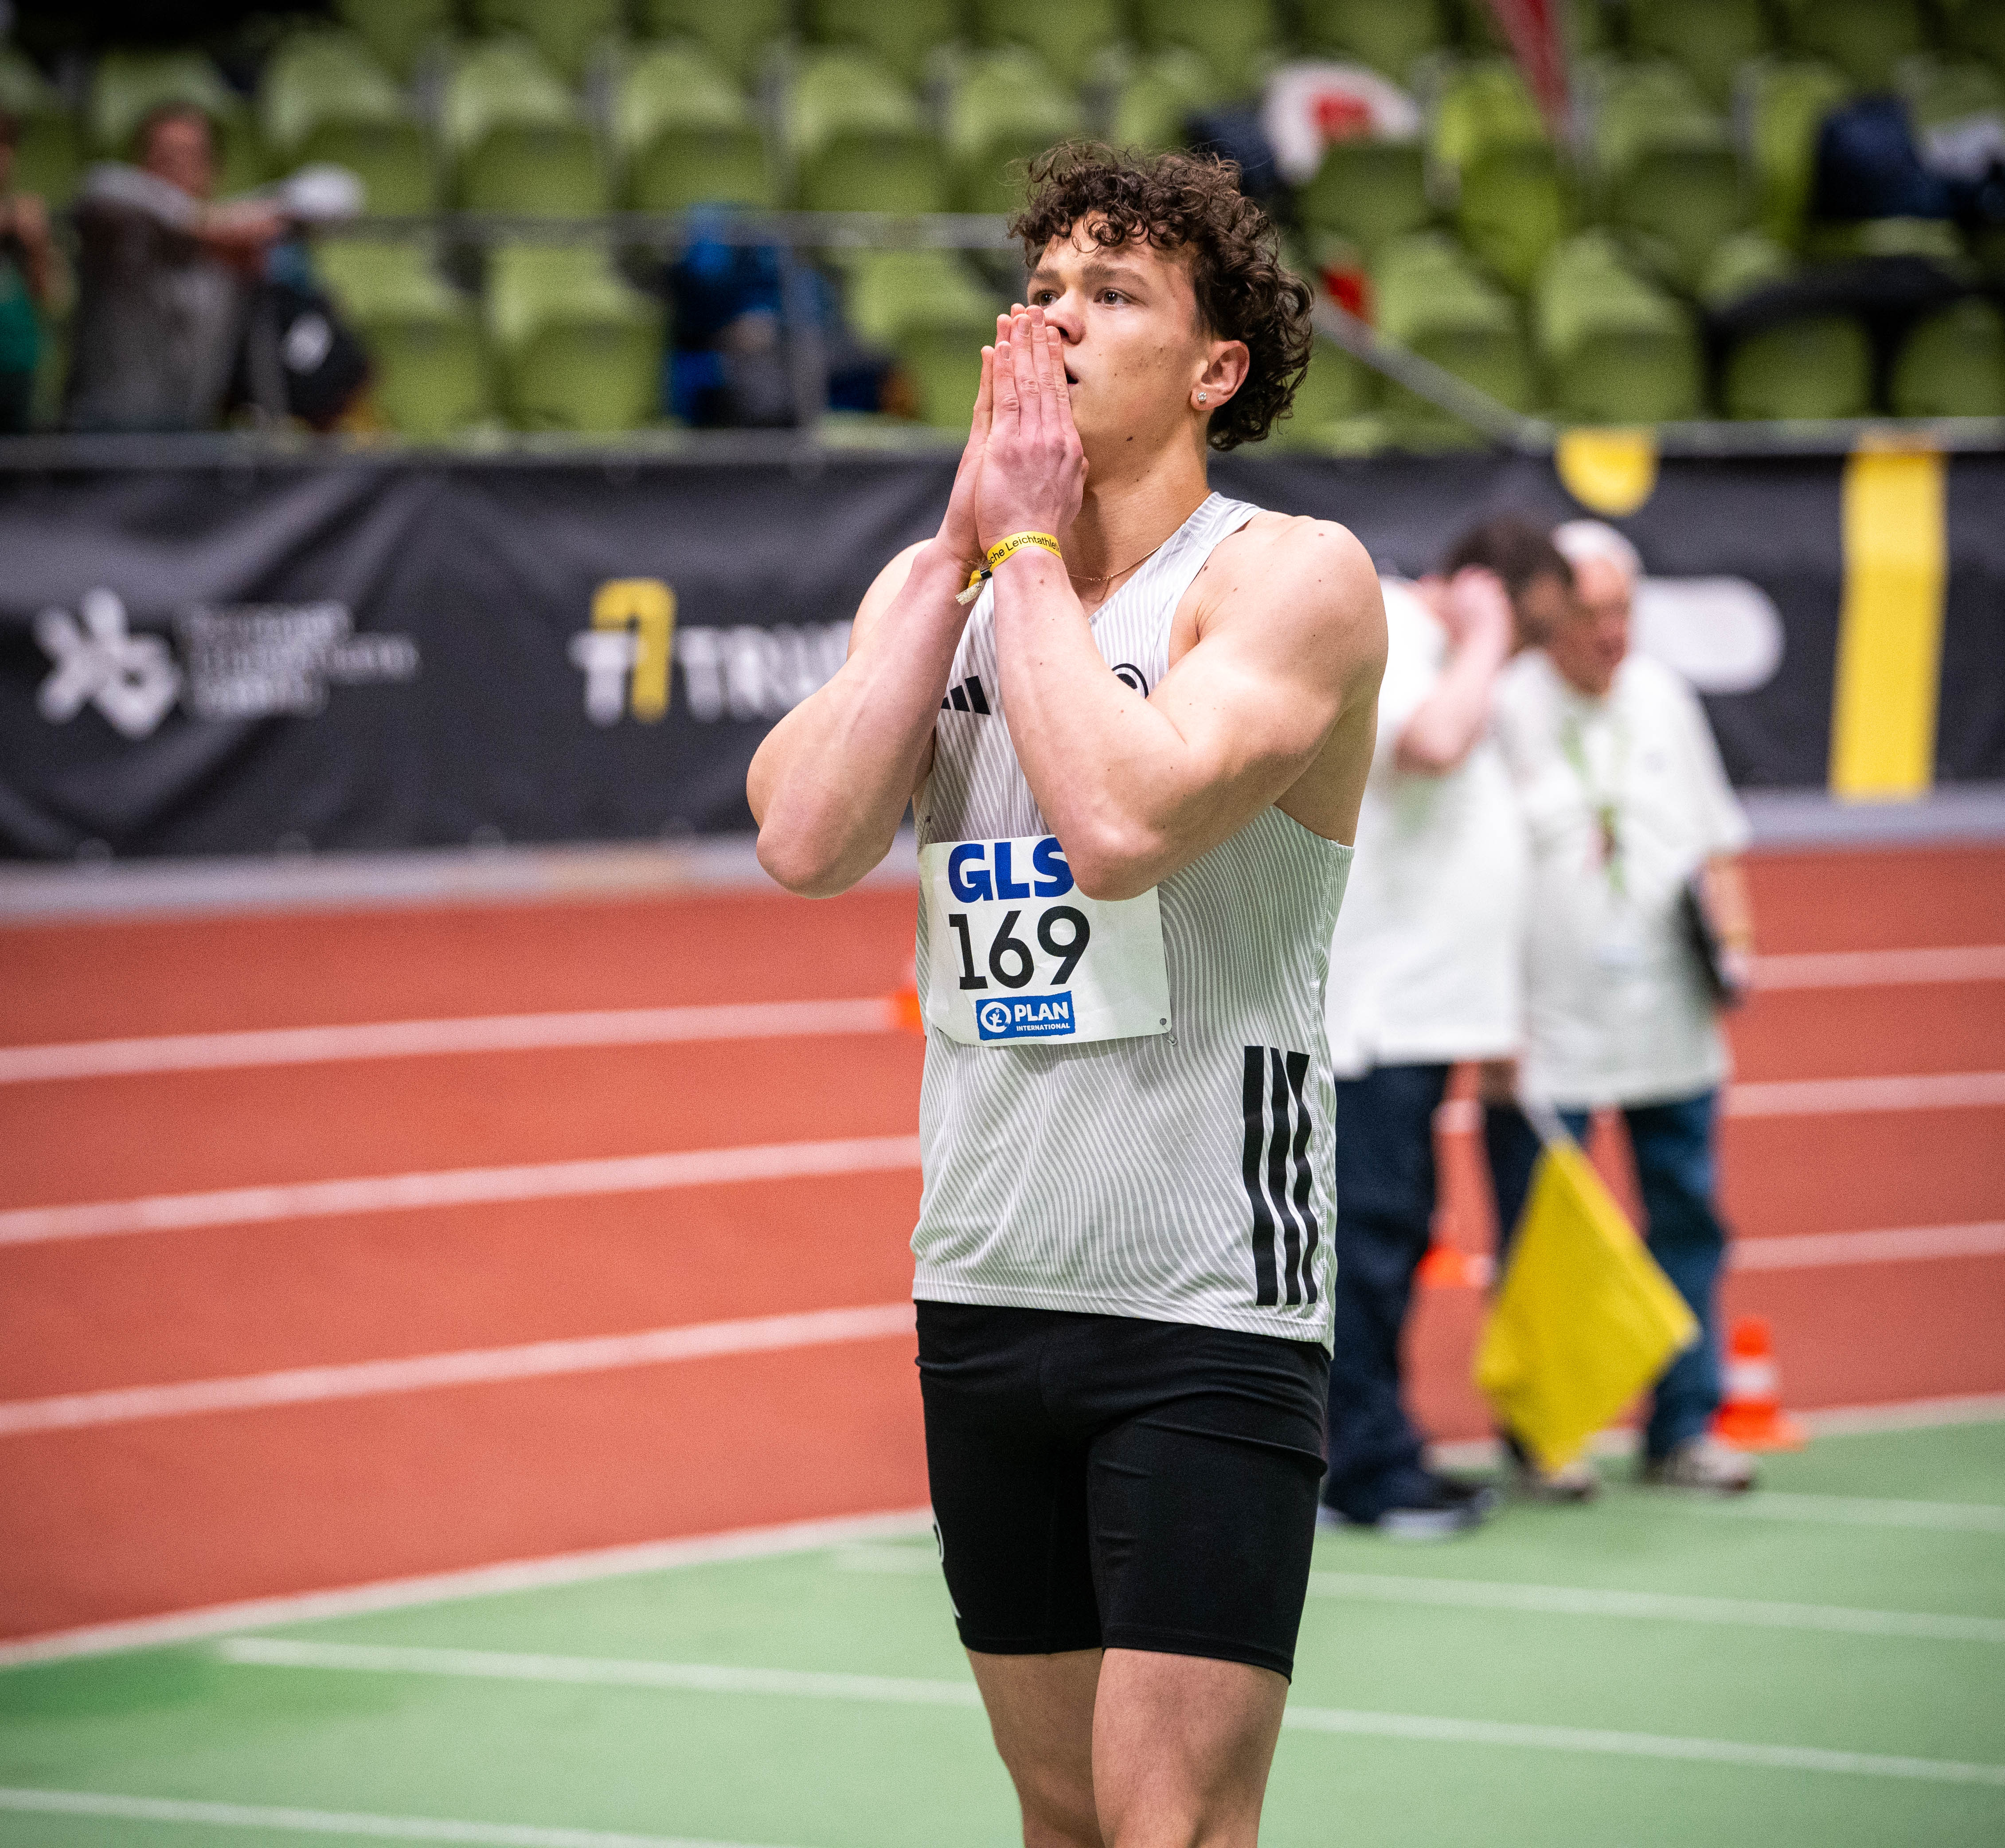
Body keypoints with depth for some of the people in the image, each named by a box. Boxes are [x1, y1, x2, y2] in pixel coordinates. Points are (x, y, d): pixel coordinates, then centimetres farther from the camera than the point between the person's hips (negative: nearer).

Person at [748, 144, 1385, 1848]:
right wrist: (960, 545, -5)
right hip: (982, 1288, 6)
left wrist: (1031, 543, -11)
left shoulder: (1293, 576, -7)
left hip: (1206, 1312, -6)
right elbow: (804, 841, -5)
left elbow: (1122, 823, -24)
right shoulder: (931, 581, 11)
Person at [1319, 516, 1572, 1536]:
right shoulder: (1378, 643, -13)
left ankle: (1371, 1457, 18)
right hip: (1367, 1018, -10)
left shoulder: (1440, 659, 20)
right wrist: (1484, 640, -17)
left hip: (1419, 1011, 10)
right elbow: (1434, 744, -34)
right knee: (1367, 1232, -8)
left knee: (1394, 1233, 12)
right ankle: (1366, 1469, -5)